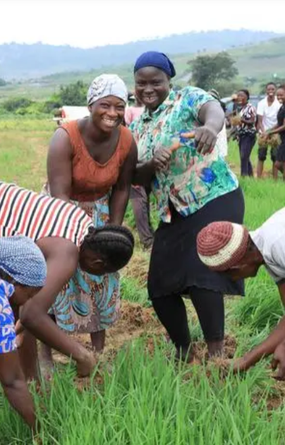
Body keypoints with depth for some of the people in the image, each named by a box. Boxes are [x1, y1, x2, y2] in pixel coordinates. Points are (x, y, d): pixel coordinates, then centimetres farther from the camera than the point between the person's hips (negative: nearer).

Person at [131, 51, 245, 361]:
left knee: (202, 277, -19)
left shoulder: (189, 98, -3)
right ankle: (183, 351, 25)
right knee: (159, 286, 5)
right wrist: (151, 166, -17)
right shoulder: (137, 127, 13)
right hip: (172, 213, 7)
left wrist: (210, 127, -51)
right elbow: (135, 177, 7)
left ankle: (217, 356, -7)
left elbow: (214, 110, -26)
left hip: (214, 200, -7)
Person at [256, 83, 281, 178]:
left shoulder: (279, 103, -10)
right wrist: (264, 134, -23)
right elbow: (260, 121, -9)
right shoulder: (261, 103, -6)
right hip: (264, 133, 1)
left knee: (275, 157, -1)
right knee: (261, 157, 1)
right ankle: (259, 178, 4)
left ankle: (275, 179, 3)